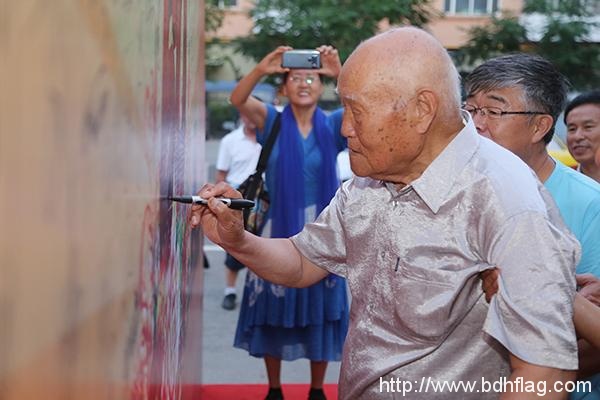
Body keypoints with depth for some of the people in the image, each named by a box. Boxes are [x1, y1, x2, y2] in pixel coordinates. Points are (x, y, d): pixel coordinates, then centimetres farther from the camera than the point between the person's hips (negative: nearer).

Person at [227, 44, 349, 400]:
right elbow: (238, 98, -17)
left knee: (318, 309, 6)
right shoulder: (272, 121, 1)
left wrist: (341, 73, -34)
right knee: (275, 309, 6)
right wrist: (262, 69, -35)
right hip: (278, 228, 0)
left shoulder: (333, 125, 1)